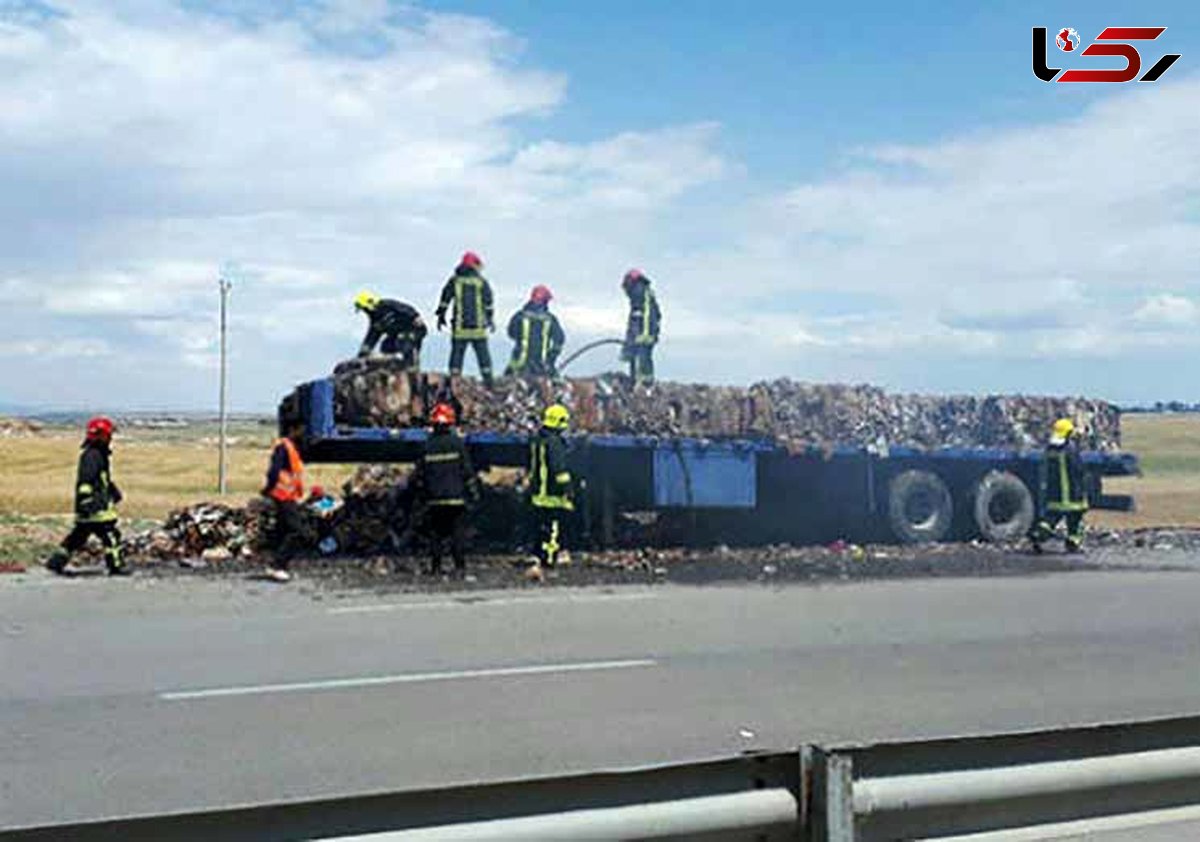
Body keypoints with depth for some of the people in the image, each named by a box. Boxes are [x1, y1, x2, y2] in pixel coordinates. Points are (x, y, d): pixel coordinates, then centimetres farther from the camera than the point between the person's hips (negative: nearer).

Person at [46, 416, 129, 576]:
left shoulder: (100, 454, 17)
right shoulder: (92, 455, -16)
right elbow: (85, 479, -24)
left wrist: (114, 491, 33)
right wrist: (85, 500, -30)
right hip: (95, 507, -11)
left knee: (79, 535, 13)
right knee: (110, 534, -5)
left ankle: (56, 562, 16)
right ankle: (116, 565, 1)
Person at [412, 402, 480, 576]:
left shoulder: (428, 445, 2)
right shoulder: (457, 443, -5)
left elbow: (419, 474, 5)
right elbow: (467, 470, -4)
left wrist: (421, 494, 17)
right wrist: (473, 491, 4)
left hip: (434, 499, 2)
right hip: (456, 497, -2)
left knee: (435, 533, 9)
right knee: (458, 532, 2)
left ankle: (435, 567, 9)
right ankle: (459, 566, -1)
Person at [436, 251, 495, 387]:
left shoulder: (454, 281, 4)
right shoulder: (481, 281, 1)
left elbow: (445, 300, 5)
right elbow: (489, 303, 3)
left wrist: (441, 316, 14)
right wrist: (490, 319, 13)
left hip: (460, 328, 1)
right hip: (479, 327, 0)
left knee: (457, 355, 4)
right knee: (483, 356, 7)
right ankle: (488, 383, 7)